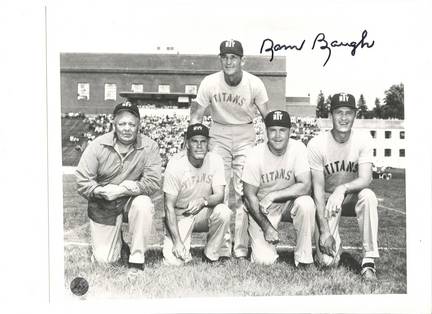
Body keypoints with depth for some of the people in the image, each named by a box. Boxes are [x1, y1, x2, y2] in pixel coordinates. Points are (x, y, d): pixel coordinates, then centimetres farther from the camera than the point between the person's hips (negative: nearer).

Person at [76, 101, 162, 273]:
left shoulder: (149, 146, -13)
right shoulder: (97, 146, -11)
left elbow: (153, 182, -19)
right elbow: (82, 182, -10)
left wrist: (121, 189, -25)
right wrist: (102, 191, -27)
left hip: (132, 200, 0)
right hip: (102, 207, 1)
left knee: (143, 205, -36)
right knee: (104, 260, -1)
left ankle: (137, 259, -17)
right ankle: (117, 241, 37)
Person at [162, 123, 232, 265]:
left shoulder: (215, 160, -9)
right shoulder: (175, 164, -17)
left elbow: (219, 195, -14)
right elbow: (169, 206, -16)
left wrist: (204, 201, -39)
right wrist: (177, 242, -24)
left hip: (204, 213, 3)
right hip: (180, 216, -2)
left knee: (224, 211, -30)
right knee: (173, 261, -21)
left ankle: (211, 254, -7)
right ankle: (183, 250, 16)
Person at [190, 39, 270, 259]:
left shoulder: (254, 84, -12)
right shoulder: (210, 83, -11)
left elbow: (268, 118, -5)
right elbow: (196, 116, -4)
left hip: (245, 136, -1)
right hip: (218, 135, 1)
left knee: (243, 192, -5)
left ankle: (241, 248, 1)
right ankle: (222, 243, 7)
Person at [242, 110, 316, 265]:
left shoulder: (298, 148, -14)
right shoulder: (256, 155, -15)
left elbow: (305, 186, -22)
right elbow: (250, 196, -11)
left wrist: (272, 196, -26)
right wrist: (266, 227, -16)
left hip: (289, 204, 1)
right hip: (261, 209, -1)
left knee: (306, 203, -33)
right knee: (263, 260, -16)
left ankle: (303, 260, -14)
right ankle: (261, 246, 23)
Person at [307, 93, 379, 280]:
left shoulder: (363, 140, -10)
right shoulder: (317, 145, -15)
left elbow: (365, 179, -21)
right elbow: (318, 189, -17)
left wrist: (343, 188, -43)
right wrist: (324, 231, -22)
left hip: (352, 197, 2)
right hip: (327, 200, -2)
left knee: (368, 195, -35)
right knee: (328, 261, -19)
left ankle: (368, 261, -23)